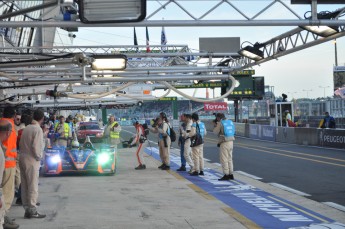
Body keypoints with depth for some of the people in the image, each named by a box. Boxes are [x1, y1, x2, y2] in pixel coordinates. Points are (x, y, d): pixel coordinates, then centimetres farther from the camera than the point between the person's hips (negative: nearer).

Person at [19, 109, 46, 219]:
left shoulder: (26, 128, 10)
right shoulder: (38, 129, -13)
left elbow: (21, 143, 10)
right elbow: (36, 146, -19)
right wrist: (39, 156, -4)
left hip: (23, 158, 8)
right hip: (32, 160, -8)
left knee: (24, 185, 10)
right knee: (33, 186, -2)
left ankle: (27, 209, 16)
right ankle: (32, 210, -1)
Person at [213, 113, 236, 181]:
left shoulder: (220, 123, -11)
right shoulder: (230, 122, 10)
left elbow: (215, 132, -5)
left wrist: (215, 125, 13)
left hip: (224, 143, -7)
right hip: (231, 142, 8)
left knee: (224, 159, -3)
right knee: (229, 159, 15)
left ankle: (226, 175, -5)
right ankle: (231, 174, 17)